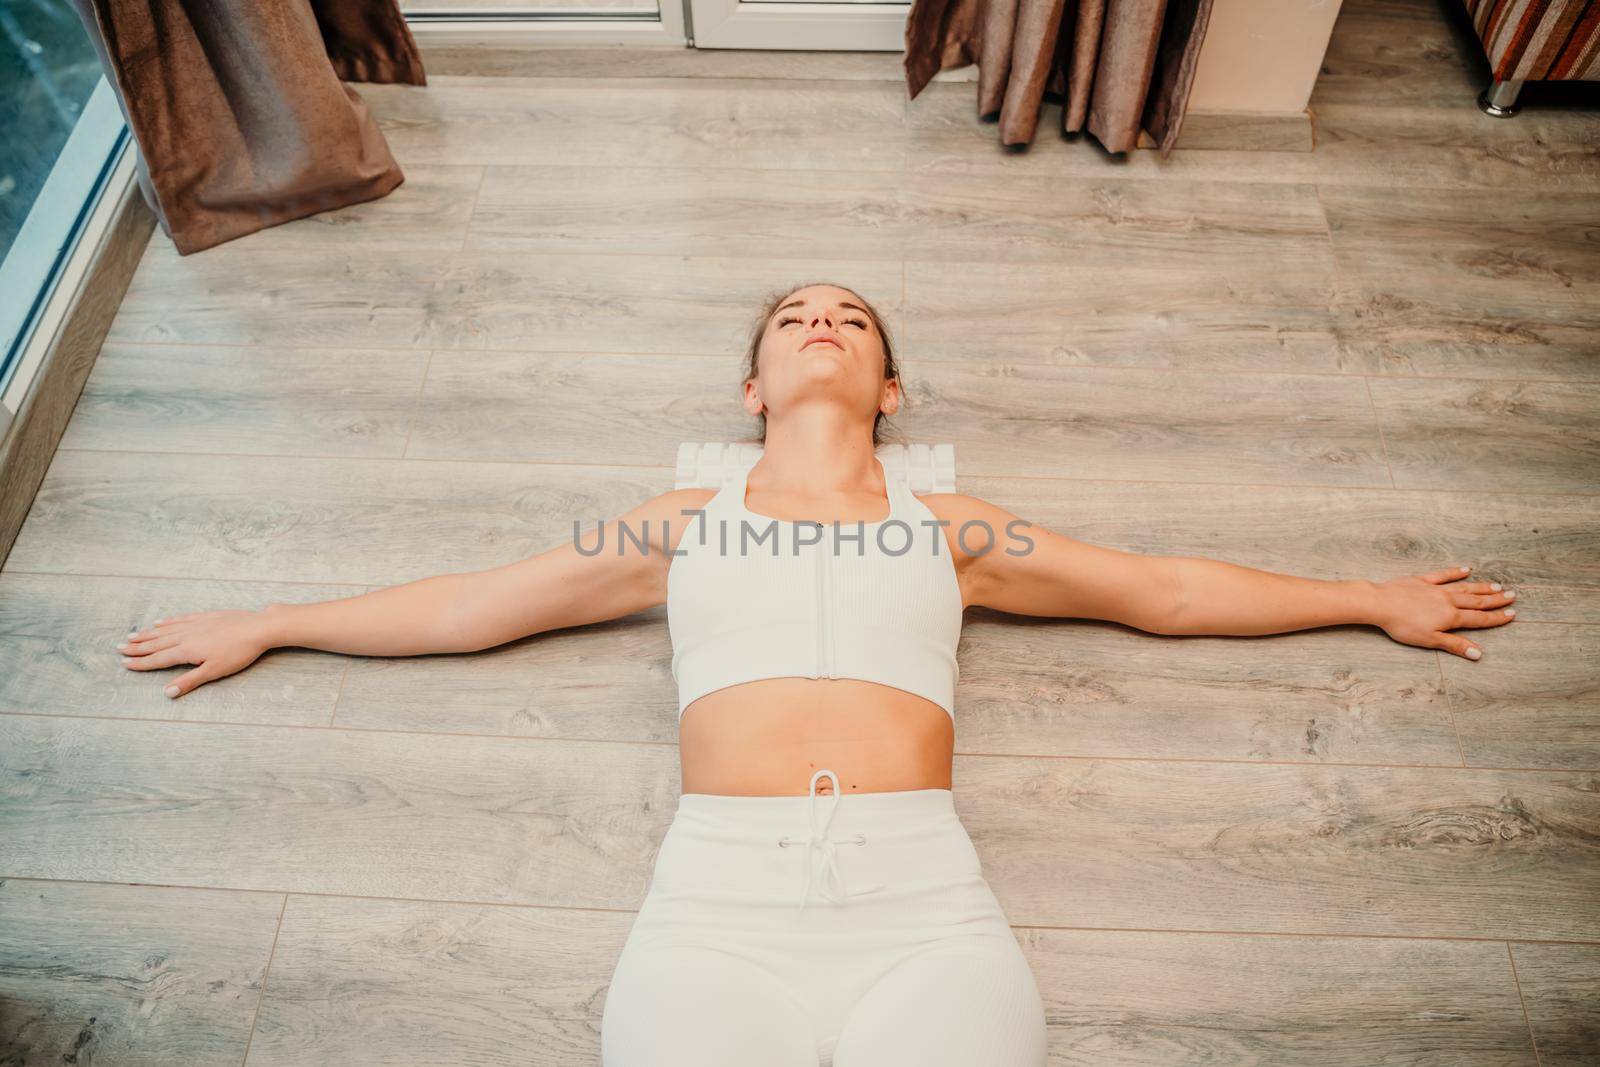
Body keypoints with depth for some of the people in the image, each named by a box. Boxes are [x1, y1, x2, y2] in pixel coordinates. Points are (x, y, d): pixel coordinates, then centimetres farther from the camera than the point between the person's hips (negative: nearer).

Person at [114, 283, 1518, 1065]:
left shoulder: (950, 526, 20)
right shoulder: (681, 525, 20)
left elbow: (1167, 590, 25)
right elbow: (467, 605, 24)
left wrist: (1375, 600, 30)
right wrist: (265, 625, 29)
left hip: (926, 903, 1)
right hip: (717, 902, 0)